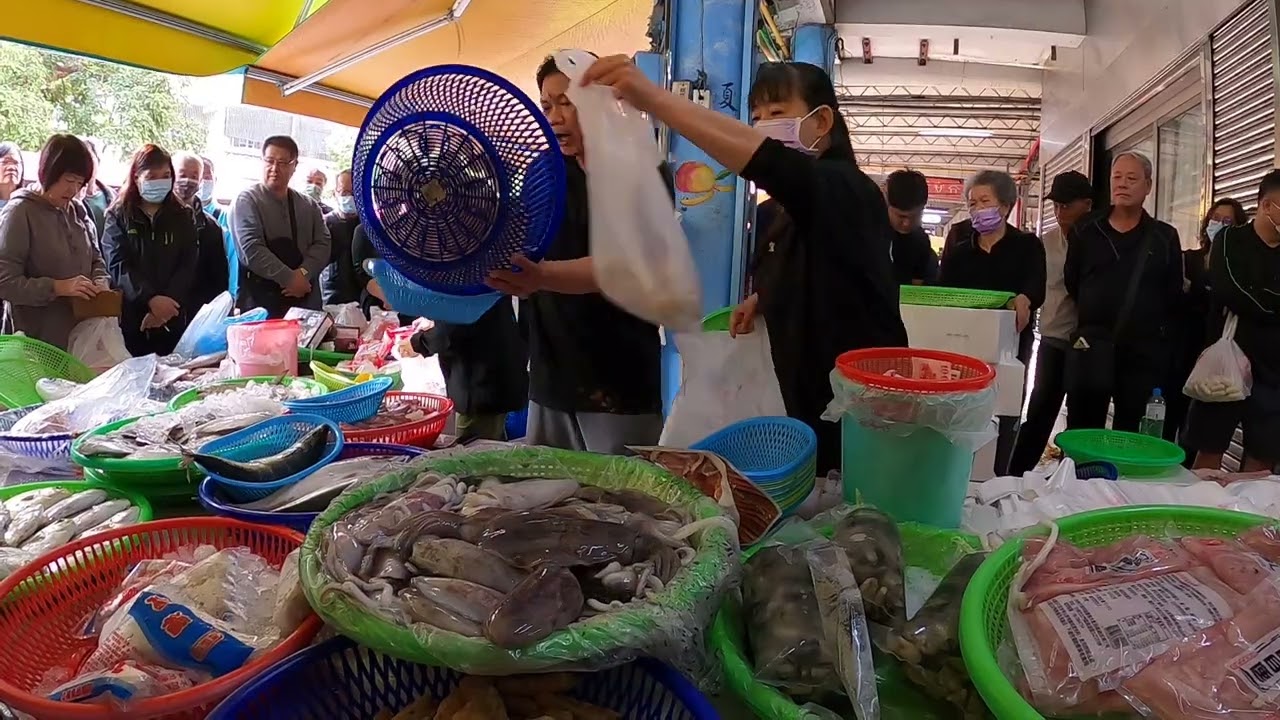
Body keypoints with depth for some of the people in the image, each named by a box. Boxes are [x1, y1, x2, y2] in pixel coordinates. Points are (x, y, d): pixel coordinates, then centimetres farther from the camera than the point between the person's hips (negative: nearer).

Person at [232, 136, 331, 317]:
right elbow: (252, 250, -13)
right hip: (259, 300, -4)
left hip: (305, 300, 4)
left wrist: (303, 273, -15)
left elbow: (322, 244, 2)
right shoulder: (248, 200, -2)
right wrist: (289, 279, -16)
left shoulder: (309, 206, 13)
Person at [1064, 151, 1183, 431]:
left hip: (1142, 352, 0)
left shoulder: (1165, 237, 4)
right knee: (1082, 431, 2)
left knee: (1128, 434, 7)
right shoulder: (1085, 230, 6)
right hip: (1090, 348, 0)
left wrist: (1152, 329, 4)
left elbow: (1173, 296, 5)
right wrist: (1095, 316, 8)